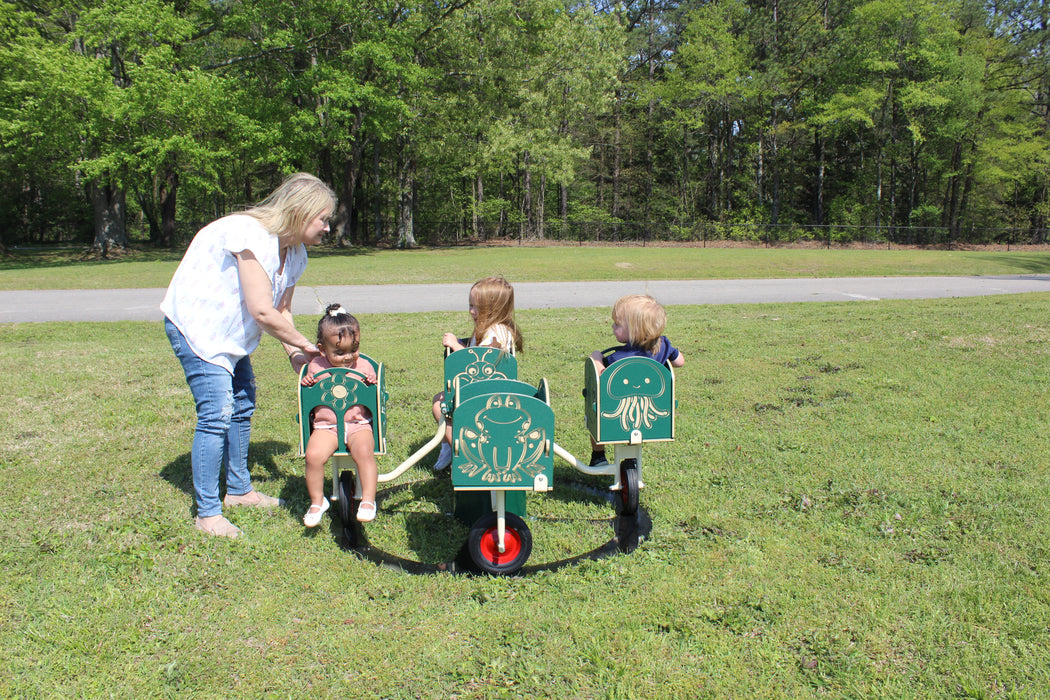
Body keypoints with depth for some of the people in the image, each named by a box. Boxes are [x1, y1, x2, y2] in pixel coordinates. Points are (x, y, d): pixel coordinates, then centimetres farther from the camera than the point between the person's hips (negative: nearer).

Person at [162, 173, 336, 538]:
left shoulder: (295, 253, 1)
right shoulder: (250, 235, -28)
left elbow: (281, 310, 7)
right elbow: (263, 312, -30)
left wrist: (295, 355, -5)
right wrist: (304, 345, -18)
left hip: (229, 331, 10)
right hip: (195, 325, -10)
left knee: (242, 405, 15)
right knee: (217, 413, -14)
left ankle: (239, 490, 31)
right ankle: (207, 513, -4)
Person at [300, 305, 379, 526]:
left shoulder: (364, 366, 5)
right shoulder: (316, 367, 6)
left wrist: (374, 386, -11)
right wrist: (306, 385, -7)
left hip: (358, 424, -1)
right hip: (325, 425, 1)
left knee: (364, 451, -31)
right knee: (314, 455, -24)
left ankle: (368, 500, -19)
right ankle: (317, 501, -1)